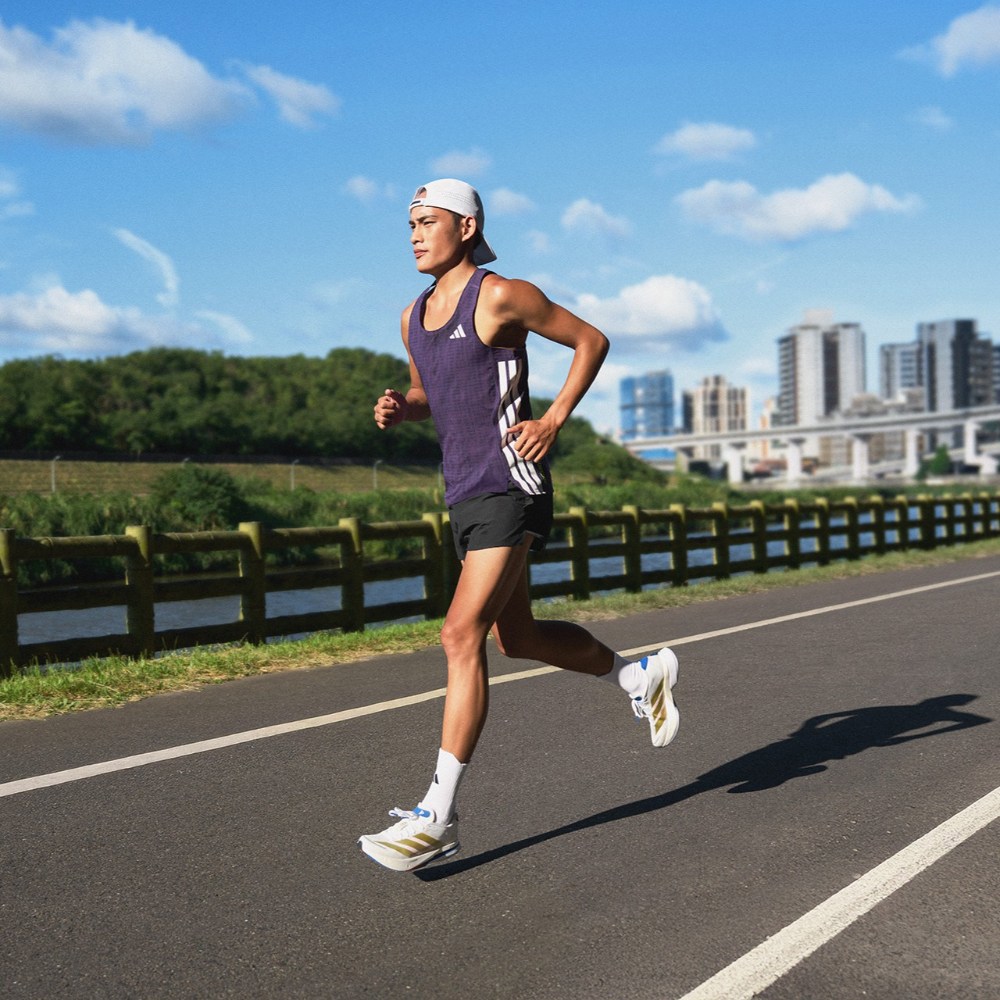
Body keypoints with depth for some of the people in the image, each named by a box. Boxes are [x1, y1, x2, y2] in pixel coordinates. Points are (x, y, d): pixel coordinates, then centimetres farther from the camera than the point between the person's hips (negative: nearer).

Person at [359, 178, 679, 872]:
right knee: (517, 637, 16)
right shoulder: (414, 316, 14)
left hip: (510, 487, -9)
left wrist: (554, 421, -10)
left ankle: (438, 815, -12)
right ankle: (639, 674, 39)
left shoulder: (502, 295, -8)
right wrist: (400, 408, 4)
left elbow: (591, 341, -1)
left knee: (463, 635, -16)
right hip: (465, 493, 9)